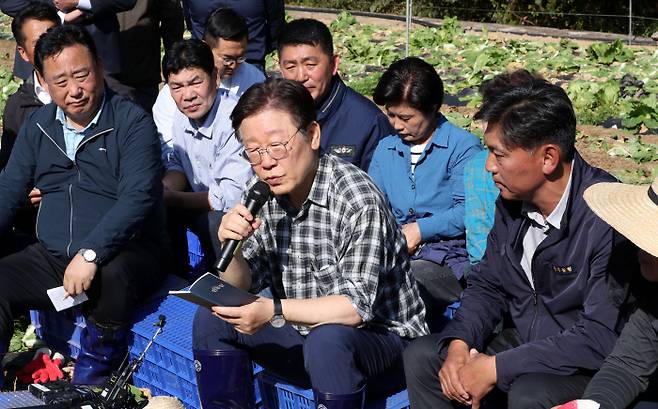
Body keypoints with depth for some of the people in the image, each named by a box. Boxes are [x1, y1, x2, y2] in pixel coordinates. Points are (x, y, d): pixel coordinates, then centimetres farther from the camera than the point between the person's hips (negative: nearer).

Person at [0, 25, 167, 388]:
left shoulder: (132, 123, -9)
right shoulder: (38, 125, 10)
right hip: (51, 257, 5)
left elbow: (137, 198, -20)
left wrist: (90, 253, -31)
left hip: (125, 253, -5)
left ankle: (92, 381, -11)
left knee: (110, 277, -36)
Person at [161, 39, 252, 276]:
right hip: (206, 205, 9)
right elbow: (179, 166, 16)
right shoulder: (182, 119, 1)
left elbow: (233, 196, -28)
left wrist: (171, 199, -18)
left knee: (215, 222, -35)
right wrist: (163, 190, -8)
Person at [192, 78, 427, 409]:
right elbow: (239, 287, 3)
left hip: (380, 337, -6)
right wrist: (230, 245, -18)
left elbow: (357, 306, -28)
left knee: (327, 339, -36)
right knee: (212, 319, -7)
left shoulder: (358, 201, -23)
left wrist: (274, 310, -38)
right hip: (304, 330, 7)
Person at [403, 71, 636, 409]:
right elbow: (487, 284, 11)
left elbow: (601, 337, -28)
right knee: (420, 357, -4)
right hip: (523, 340, 8)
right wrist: (460, 342, -10)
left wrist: (496, 368, -24)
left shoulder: (606, 217, -27)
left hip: (588, 364, -7)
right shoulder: (512, 199, -1)